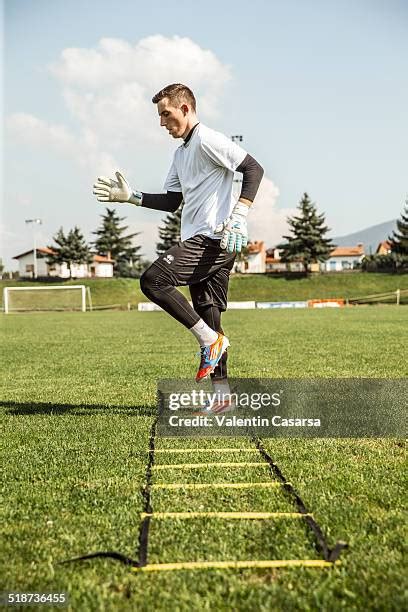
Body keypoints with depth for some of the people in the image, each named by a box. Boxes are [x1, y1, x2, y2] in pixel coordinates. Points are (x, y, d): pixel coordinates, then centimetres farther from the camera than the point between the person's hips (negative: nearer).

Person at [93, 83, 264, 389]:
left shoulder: (208, 139, -6)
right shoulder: (181, 153, 23)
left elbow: (254, 169, -13)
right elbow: (171, 202, 24)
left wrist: (238, 217, -21)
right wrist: (130, 196, 15)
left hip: (214, 237, -10)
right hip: (201, 241, 10)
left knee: (152, 281, -18)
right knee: (208, 315, 8)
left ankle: (210, 339, -10)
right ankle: (221, 395, 12)